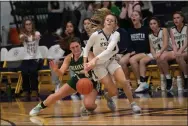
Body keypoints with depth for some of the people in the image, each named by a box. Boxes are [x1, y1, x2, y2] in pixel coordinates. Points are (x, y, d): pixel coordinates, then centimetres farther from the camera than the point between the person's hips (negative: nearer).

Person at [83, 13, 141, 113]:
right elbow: (87, 48, -1)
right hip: (99, 65, -3)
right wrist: (85, 63, -11)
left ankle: (132, 103, -3)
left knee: (124, 81, -21)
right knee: (114, 91, -9)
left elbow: (109, 50, -27)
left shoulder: (116, 34, -11)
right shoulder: (96, 35, -17)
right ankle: (107, 96, 27)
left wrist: (95, 59, -39)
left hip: (111, 61, 3)